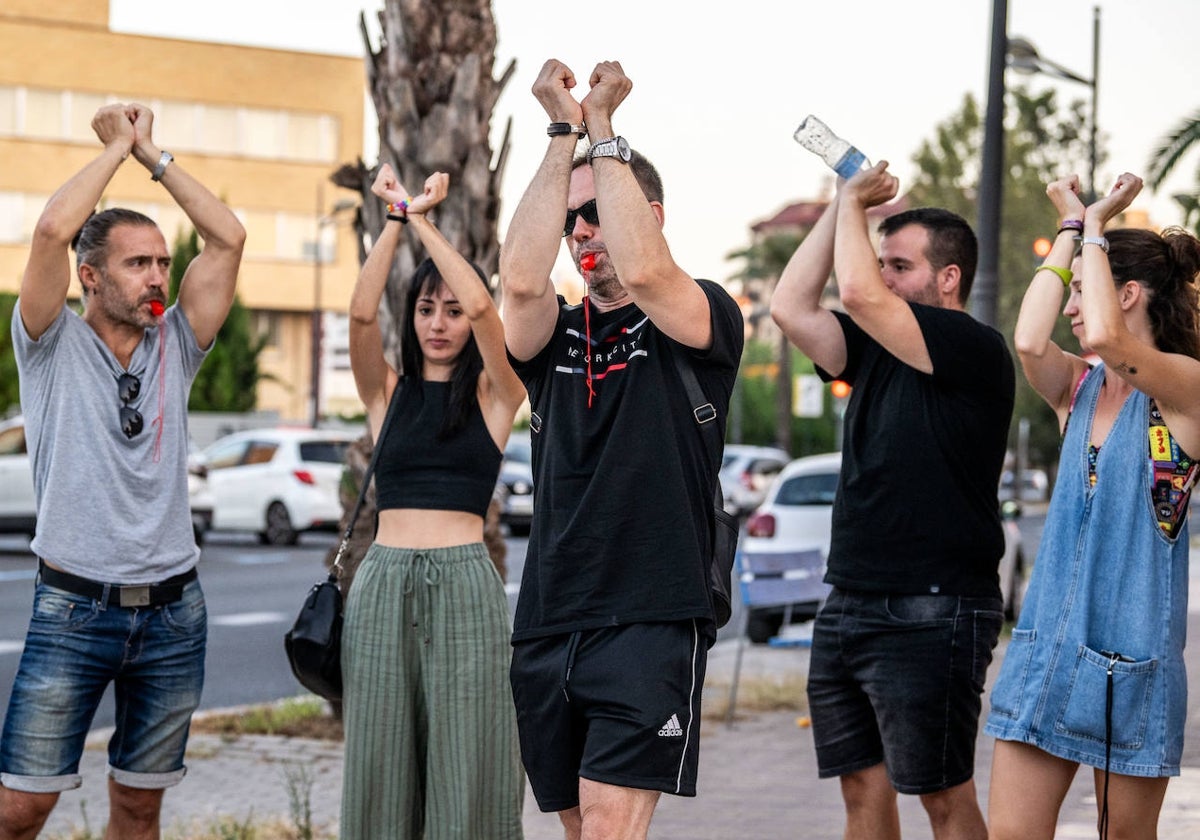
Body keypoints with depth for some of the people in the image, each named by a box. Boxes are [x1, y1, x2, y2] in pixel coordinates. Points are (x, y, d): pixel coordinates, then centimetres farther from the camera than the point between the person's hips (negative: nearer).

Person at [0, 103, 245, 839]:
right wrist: (116, 148, -5)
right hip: (74, 610, -4)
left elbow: (228, 238, 0)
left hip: (173, 612, 4)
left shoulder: (174, 349, 8)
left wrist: (154, 155, 3)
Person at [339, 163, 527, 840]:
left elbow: (482, 307, -10)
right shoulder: (388, 393, 13)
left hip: (466, 585, -2)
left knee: (467, 773, -5)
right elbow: (361, 312, -5)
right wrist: (397, 220, -9)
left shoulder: (494, 396, 7)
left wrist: (424, 220, -6)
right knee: (383, 771, 2)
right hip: (385, 583, 2)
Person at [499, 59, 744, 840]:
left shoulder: (703, 320, 3)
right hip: (547, 628, 6)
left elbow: (643, 272, -20)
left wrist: (604, 128, -11)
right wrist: (564, 133, -6)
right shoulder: (555, 335, 15)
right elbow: (521, 278, -9)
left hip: (652, 623, -6)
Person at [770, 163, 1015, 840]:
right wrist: (843, 205, 7)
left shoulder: (975, 350, -10)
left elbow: (859, 293, -20)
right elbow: (791, 308, 7)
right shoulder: (878, 351, 15)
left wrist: (854, 206, -3)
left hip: (932, 617, -8)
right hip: (850, 607, 8)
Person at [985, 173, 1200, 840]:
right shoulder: (1077, 391, 10)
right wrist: (1070, 227, -3)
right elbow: (1028, 342, -12)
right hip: (1048, 642, 5)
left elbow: (1106, 339, -27)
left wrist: (1094, 225, -13)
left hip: (1133, 656, -5)